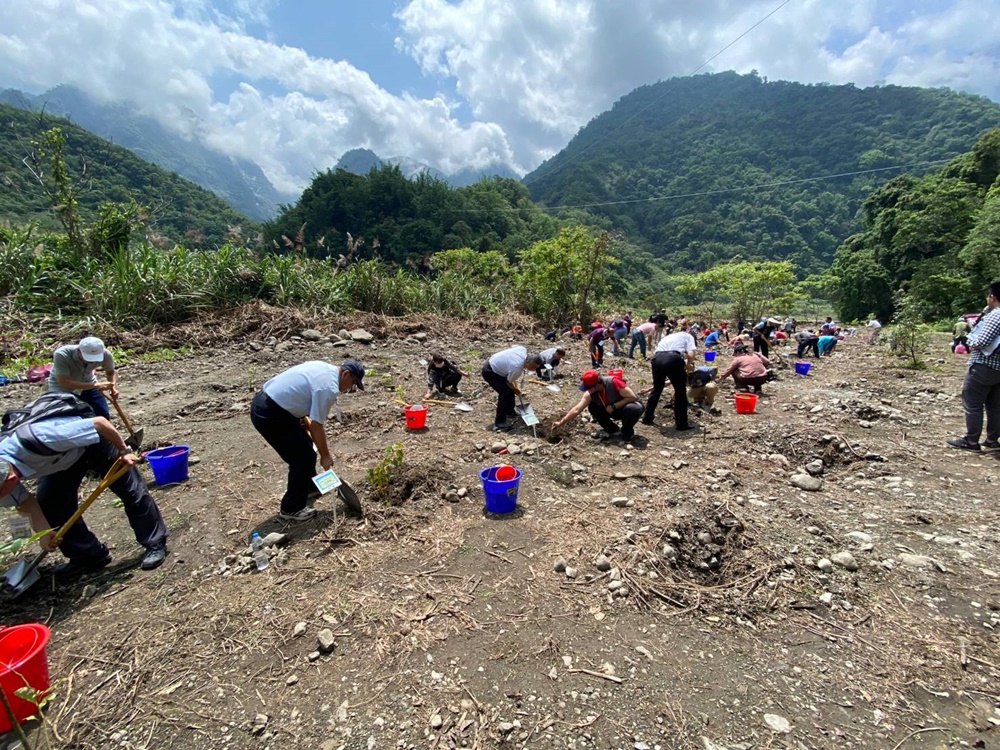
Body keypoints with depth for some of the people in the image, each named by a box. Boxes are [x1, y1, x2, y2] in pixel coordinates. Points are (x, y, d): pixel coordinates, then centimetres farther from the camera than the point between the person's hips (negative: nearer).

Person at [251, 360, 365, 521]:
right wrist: (325, 456, -2)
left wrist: (306, 426, 21)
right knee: (304, 457, -1)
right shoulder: (329, 387, -19)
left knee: (305, 444, 23)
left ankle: (309, 487, 41)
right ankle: (292, 508, 14)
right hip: (269, 415, -10)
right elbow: (317, 426, -15)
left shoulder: (322, 367, 9)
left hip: (264, 401, 10)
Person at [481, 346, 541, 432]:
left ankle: (509, 411, 35)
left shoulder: (523, 350, -13)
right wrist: (516, 390, 5)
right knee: (505, 393, -17)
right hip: (489, 372, -10)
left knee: (510, 388, 16)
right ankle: (499, 423, -10)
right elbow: (509, 382, -16)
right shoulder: (517, 368, -33)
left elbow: (512, 347, 10)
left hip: (494, 363, 10)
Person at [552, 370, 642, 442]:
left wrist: (613, 406, -29)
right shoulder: (590, 394, -16)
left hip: (631, 406, -5)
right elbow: (576, 409, -17)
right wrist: (561, 423, -23)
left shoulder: (613, 382, -33)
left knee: (632, 409, -40)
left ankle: (628, 432, -8)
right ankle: (613, 430, 3)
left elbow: (633, 397, -29)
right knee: (592, 407, -12)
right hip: (613, 410, 5)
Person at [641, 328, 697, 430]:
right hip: (673, 358, -4)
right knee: (680, 392, 13)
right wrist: (686, 368, 22)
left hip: (657, 358, 5)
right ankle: (681, 423, 18)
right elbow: (691, 355, 4)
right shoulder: (687, 336, 25)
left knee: (656, 389, 25)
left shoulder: (667, 337, 40)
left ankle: (647, 418, 32)